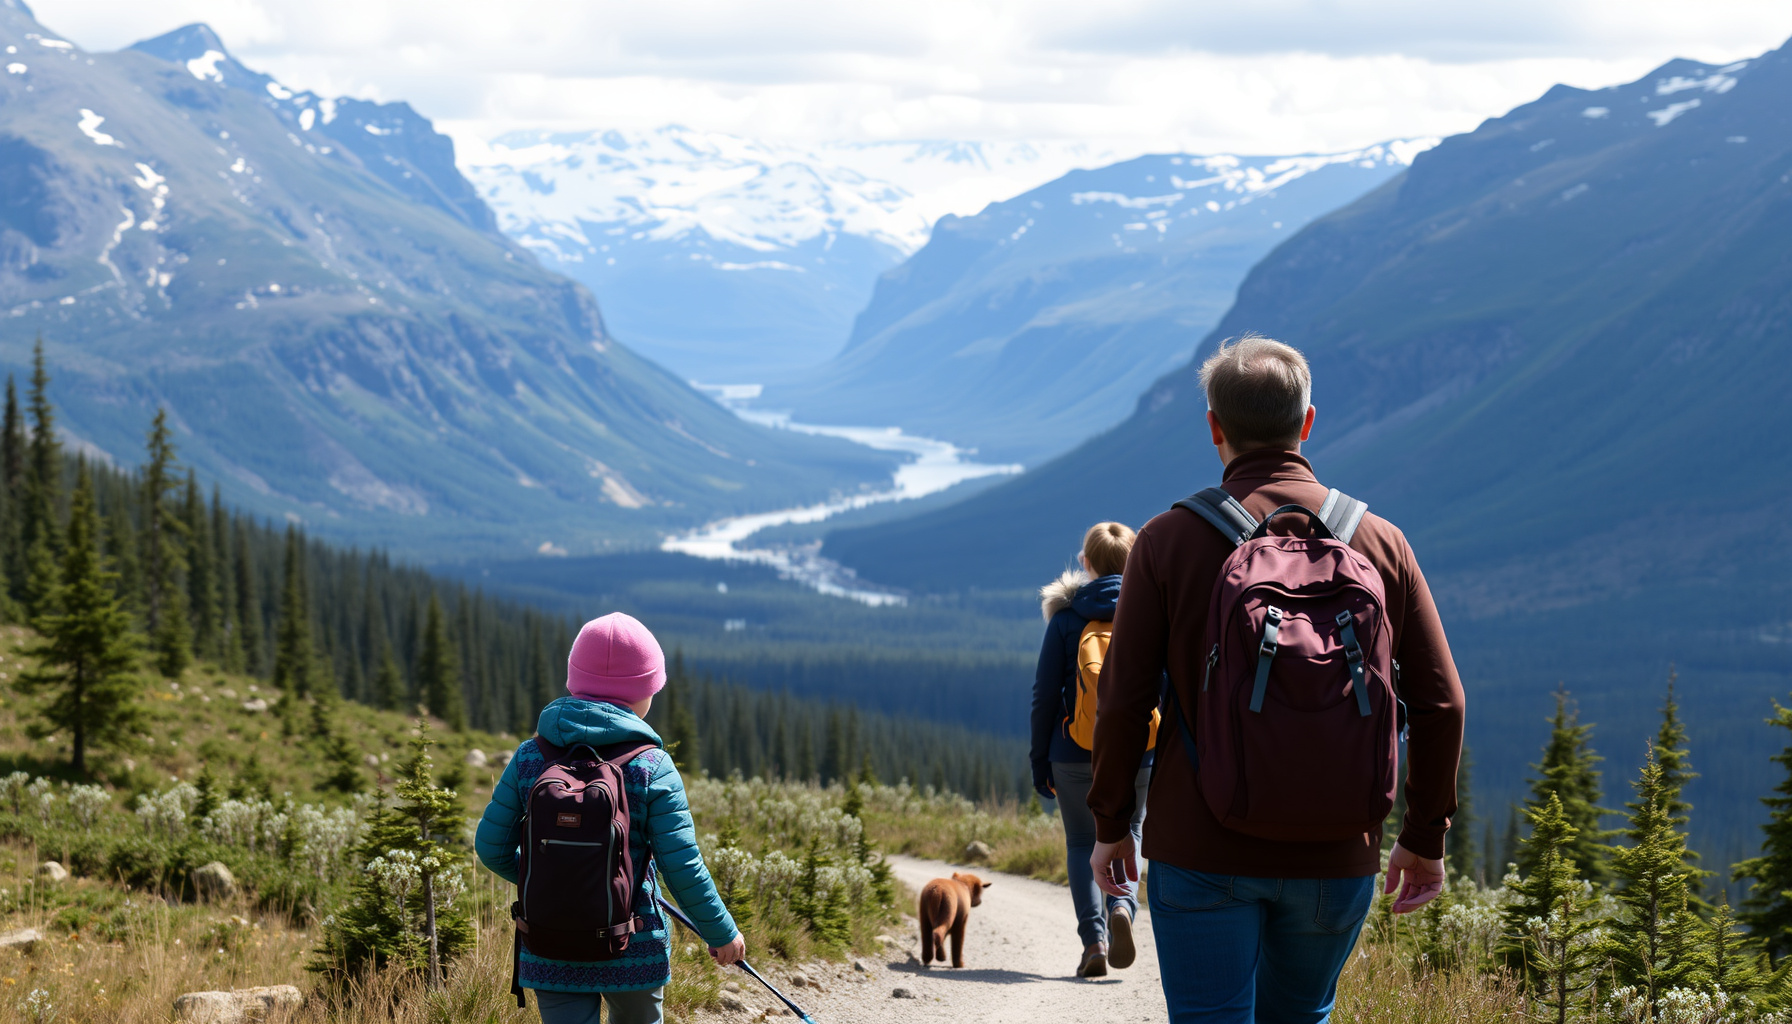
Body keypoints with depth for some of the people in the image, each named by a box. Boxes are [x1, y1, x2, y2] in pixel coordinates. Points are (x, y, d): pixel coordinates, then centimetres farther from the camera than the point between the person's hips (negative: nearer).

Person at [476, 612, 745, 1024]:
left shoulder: (530, 758, -2)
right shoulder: (652, 767, -10)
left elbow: (491, 847, 3)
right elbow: (682, 868, -11)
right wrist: (721, 932, 3)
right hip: (632, 951, -2)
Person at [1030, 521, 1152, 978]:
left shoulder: (1066, 617, -3)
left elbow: (1045, 695, -3)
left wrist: (1040, 761, 5)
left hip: (1076, 753, -1)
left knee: (1083, 844, 13)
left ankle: (1094, 940, -1)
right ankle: (1122, 907, -11)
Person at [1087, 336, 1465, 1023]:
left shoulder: (1169, 540, -4)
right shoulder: (1378, 541, 2)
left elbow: (1124, 697, -6)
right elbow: (1440, 702, 2)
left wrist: (1111, 825, 7)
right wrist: (1424, 838, 12)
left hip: (1202, 852, -2)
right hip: (1337, 856, 2)